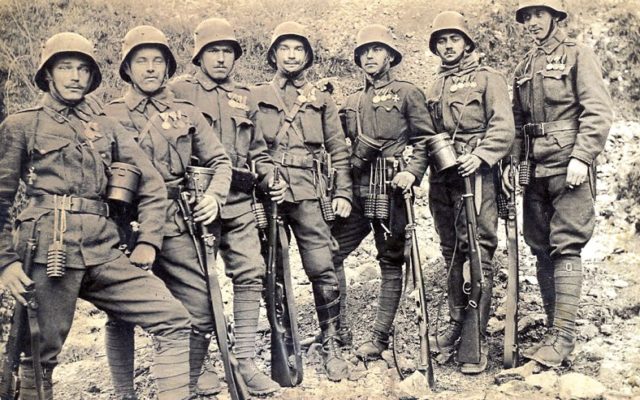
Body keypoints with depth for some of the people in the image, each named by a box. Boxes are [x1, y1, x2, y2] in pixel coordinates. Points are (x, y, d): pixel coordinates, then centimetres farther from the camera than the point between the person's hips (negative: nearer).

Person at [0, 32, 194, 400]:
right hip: (50, 252, -3)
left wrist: (148, 242, 4)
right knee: (41, 356, 1)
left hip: (104, 252, 3)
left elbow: (152, 184, 15)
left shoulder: (107, 128, 18)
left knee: (174, 320, -7)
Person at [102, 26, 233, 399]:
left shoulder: (188, 113, 11)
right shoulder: (109, 116, 6)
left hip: (177, 227, 1)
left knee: (200, 311, 1)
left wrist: (214, 196, -7)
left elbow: (219, 160, 11)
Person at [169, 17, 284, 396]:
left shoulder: (244, 97, 18)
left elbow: (258, 150, 23)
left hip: (240, 202, 5)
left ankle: (246, 360, 8)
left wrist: (271, 179, 7)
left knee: (251, 272, -1)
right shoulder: (179, 91, 3)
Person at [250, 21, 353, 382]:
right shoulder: (256, 97, 10)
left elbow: (339, 150, 11)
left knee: (323, 269, -7)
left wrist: (343, 193, 2)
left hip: (309, 193, 0)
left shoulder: (321, 98, 13)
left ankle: (332, 345, 6)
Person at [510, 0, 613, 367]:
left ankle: (564, 336, -6)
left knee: (566, 248, -9)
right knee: (542, 250, 6)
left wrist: (581, 157, -18)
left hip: (569, 167, -6)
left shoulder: (578, 55, 1)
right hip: (535, 170, 6)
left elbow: (598, 112, -9)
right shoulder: (524, 68, 18)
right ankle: (554, 330, 15)